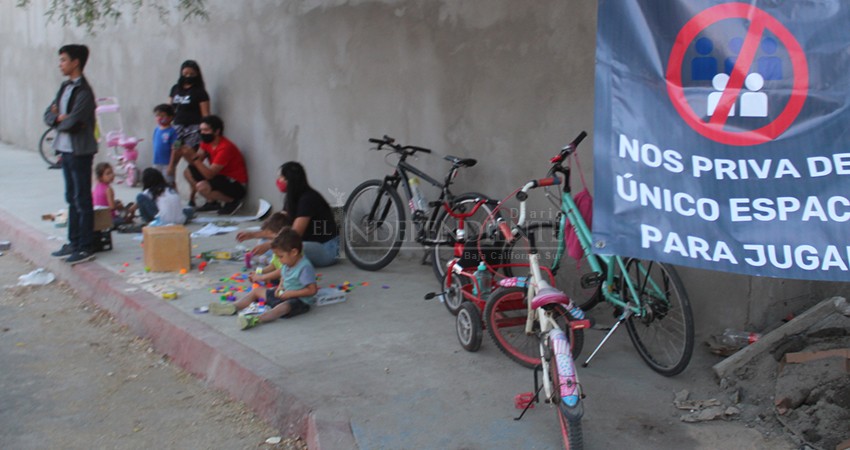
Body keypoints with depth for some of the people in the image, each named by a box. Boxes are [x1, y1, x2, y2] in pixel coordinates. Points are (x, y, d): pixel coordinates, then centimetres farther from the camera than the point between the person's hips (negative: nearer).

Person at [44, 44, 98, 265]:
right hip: (65, 149, 9)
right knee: (72, 198, 15)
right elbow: (48, 115, 10)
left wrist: (58, 118, -2)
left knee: (82, 200, -3)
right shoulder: (65, 87, 13)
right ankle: (74, 243, 25)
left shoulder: (83, 91, -15)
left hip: (80, 151, -9)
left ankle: (85, 248, 3)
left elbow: (71, 122, -22)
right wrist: (60, 117, -10)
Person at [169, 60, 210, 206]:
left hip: (193, 130, -5)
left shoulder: (200, 92, -1)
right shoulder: (175, 89, 14)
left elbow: (205, 115, -5)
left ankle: (191, 198, 2)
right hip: (177, 128, 5)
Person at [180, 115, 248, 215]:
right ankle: (212, 202, 10)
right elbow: (195, 163, 0)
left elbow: (209, 174, -29)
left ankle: (232, 201, -6)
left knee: (201, 186, -30)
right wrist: (185, 154, -18)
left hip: (236, 185, -9)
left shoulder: (225, 148, -26)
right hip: (222, 177, 9)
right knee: (188, 172, 5)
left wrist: (194, 156, -33)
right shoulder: (206, 141, 1)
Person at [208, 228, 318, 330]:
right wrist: (281, 287, 3)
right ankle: (232, 307, -1)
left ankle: (255, 319, -62)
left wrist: (290, 293, -24)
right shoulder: (287, 264, 4)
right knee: (257, 291, 13)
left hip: (300, 300, -10)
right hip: (285, 295, 10)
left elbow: (312, 290, -27)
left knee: (283, 307, -42)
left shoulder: (305, 267, -23)